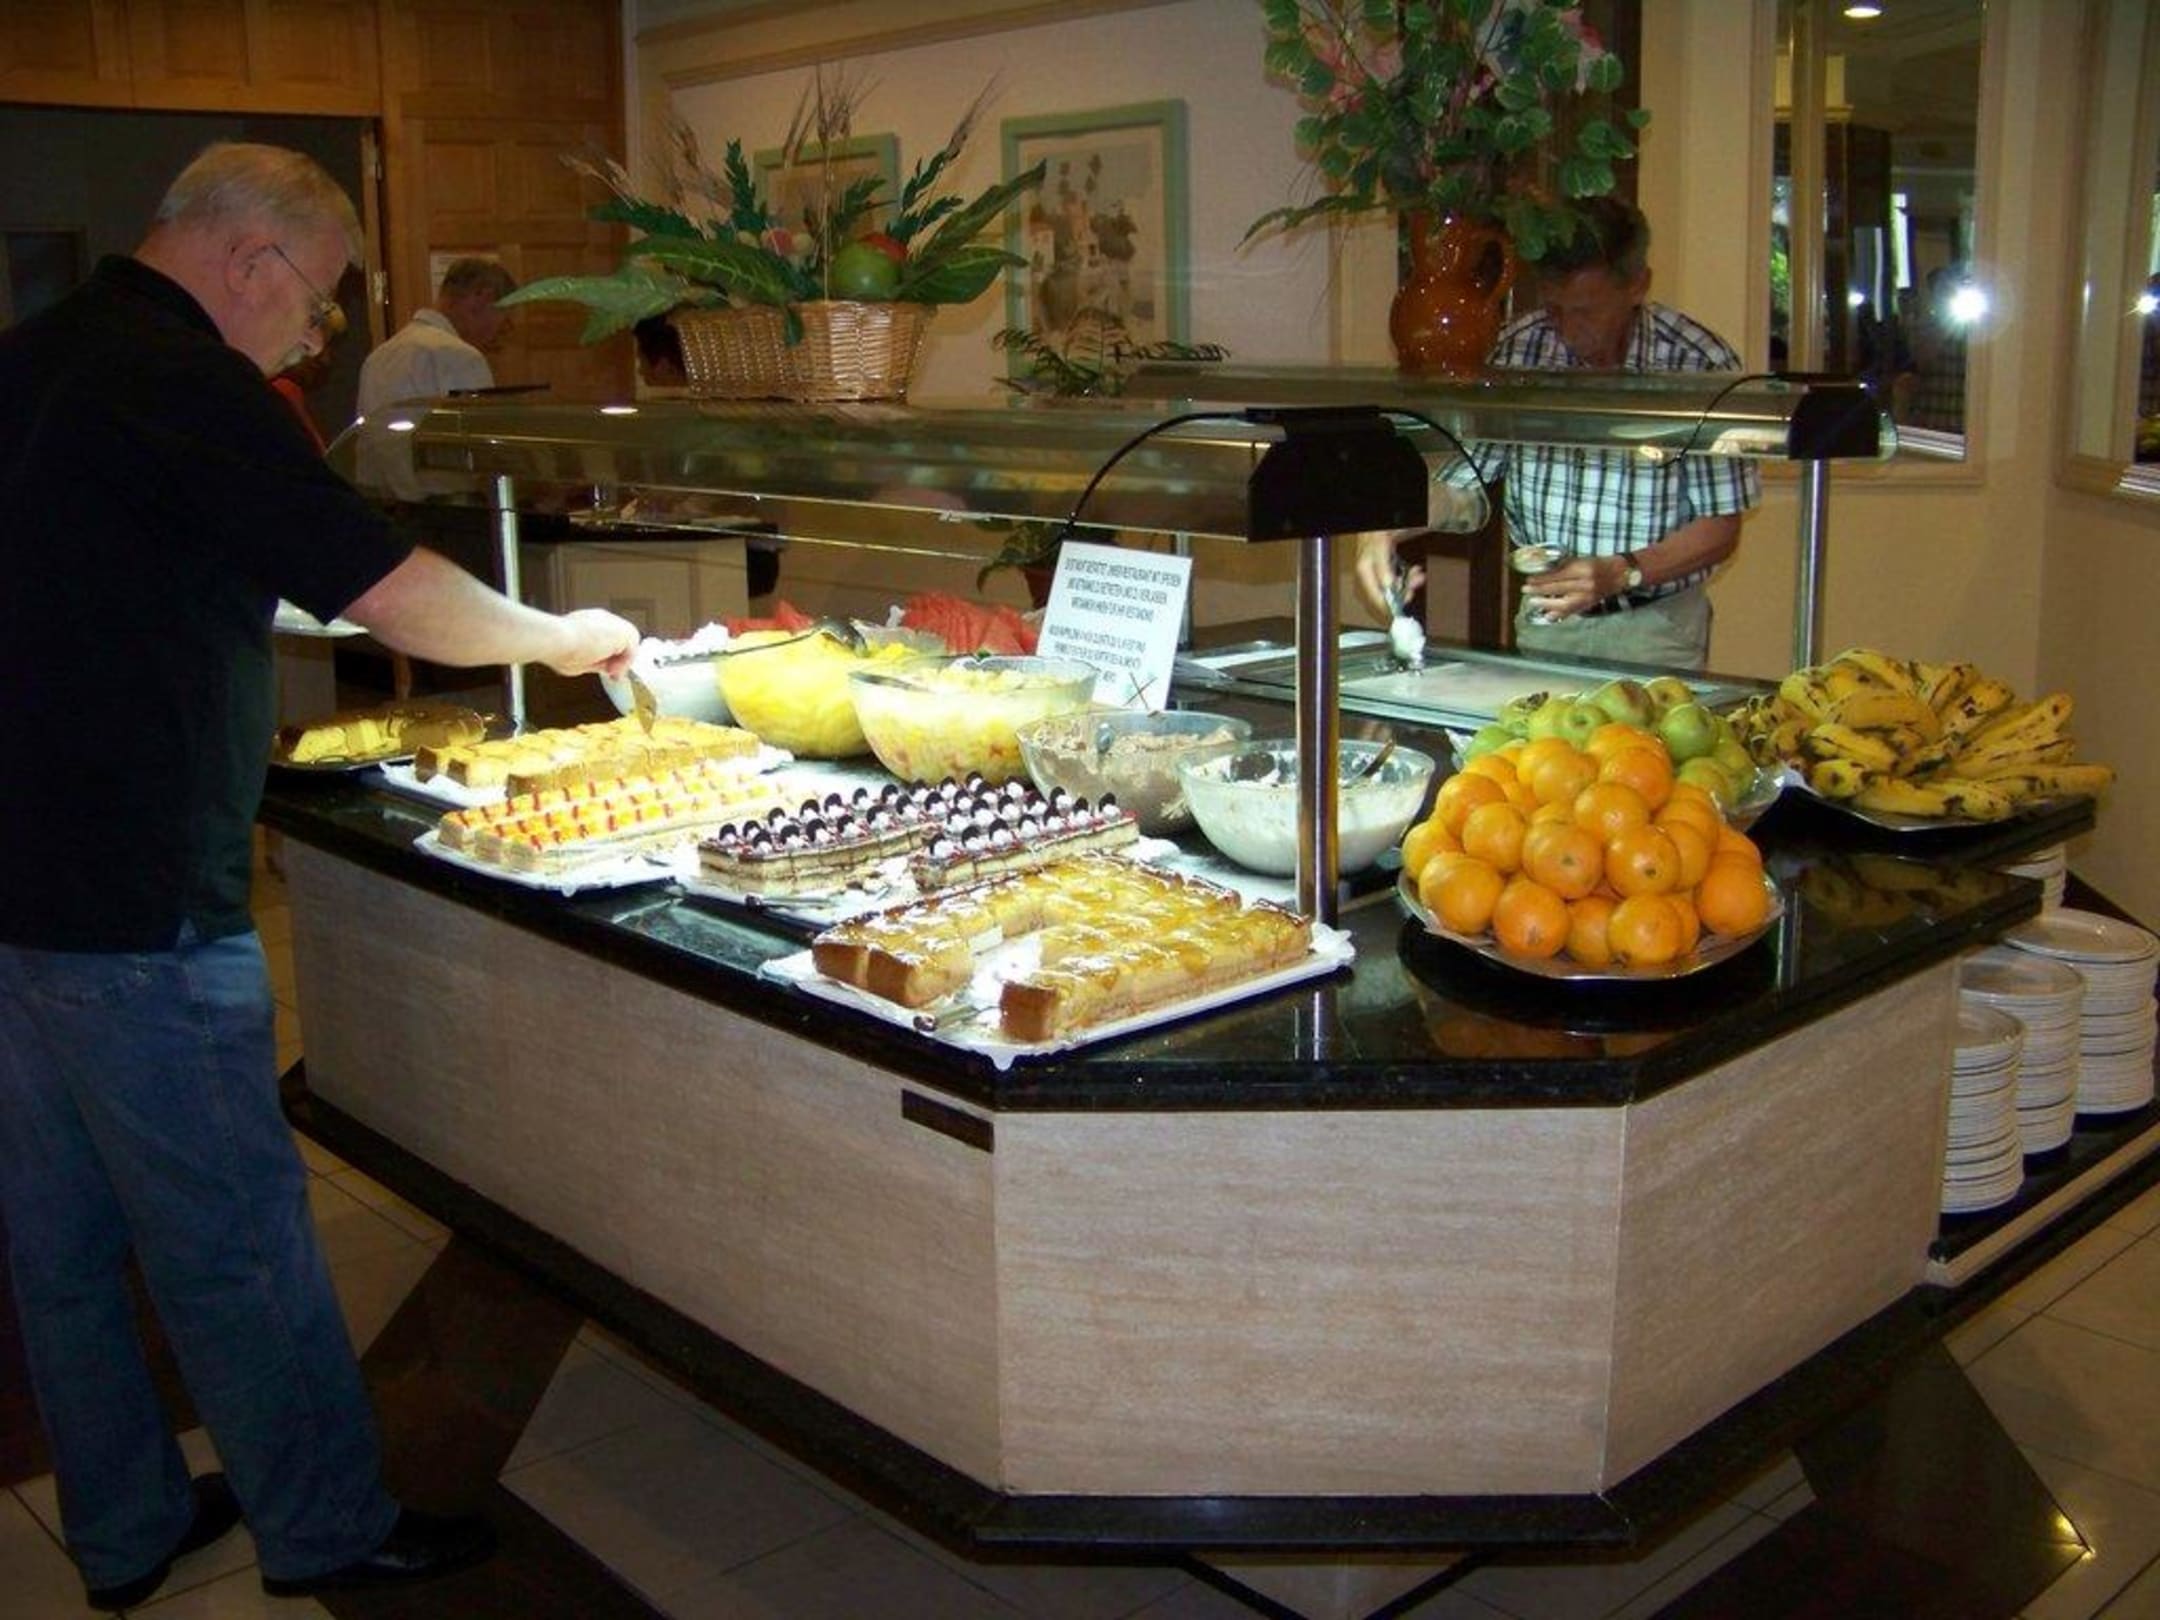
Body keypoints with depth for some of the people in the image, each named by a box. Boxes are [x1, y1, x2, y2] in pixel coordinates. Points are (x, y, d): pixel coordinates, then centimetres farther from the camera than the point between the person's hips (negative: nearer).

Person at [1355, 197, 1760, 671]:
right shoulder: (1517, 349, -2)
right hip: (1543, 624, 3)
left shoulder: (1699, 363, -12)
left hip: (1654, 629, -3)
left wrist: (1621, 574, -21)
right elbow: (1464, 486, 2)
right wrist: (1385, 529, -17)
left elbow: (1721, 526, -7)